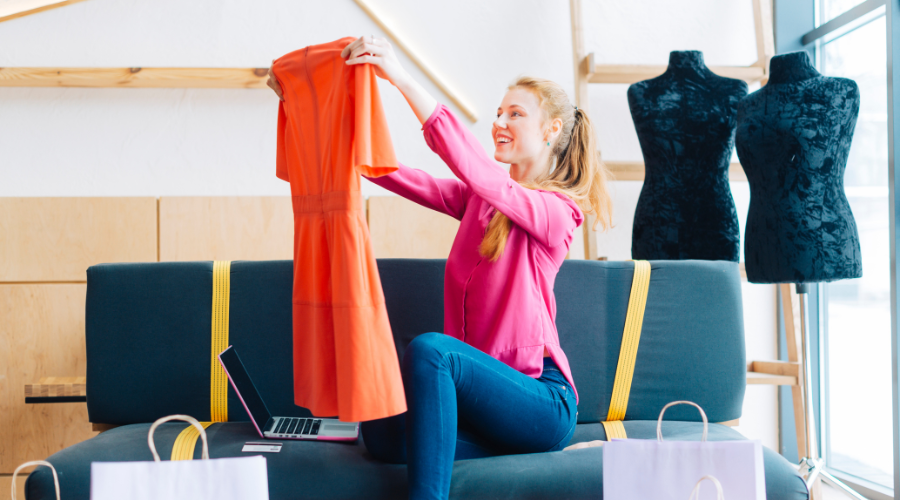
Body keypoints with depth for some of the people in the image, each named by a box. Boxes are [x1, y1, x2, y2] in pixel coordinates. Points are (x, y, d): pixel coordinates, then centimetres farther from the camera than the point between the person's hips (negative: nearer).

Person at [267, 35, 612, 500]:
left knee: (430, 347, -33)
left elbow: (473, 166, -23)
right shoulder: (479, 198, 15)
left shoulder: (556, 210, -6)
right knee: (381, 432, -22)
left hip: (541, 400, -6)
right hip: (484, 386, 6)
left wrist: (401, 77, -30)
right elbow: (397, 175, 3)